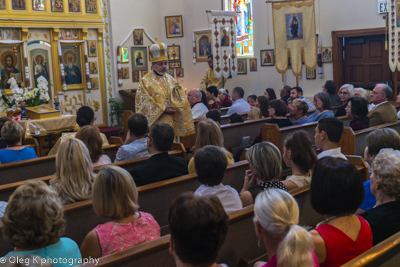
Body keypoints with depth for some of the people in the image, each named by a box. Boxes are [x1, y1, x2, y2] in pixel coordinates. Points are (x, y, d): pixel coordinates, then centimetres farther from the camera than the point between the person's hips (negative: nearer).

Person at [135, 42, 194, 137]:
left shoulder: (170, 79, 14)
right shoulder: (145, 81, -3)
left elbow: (180, 99, 14)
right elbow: (144, 103, -8)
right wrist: (163, 109, -13)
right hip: (156, 124, -5)